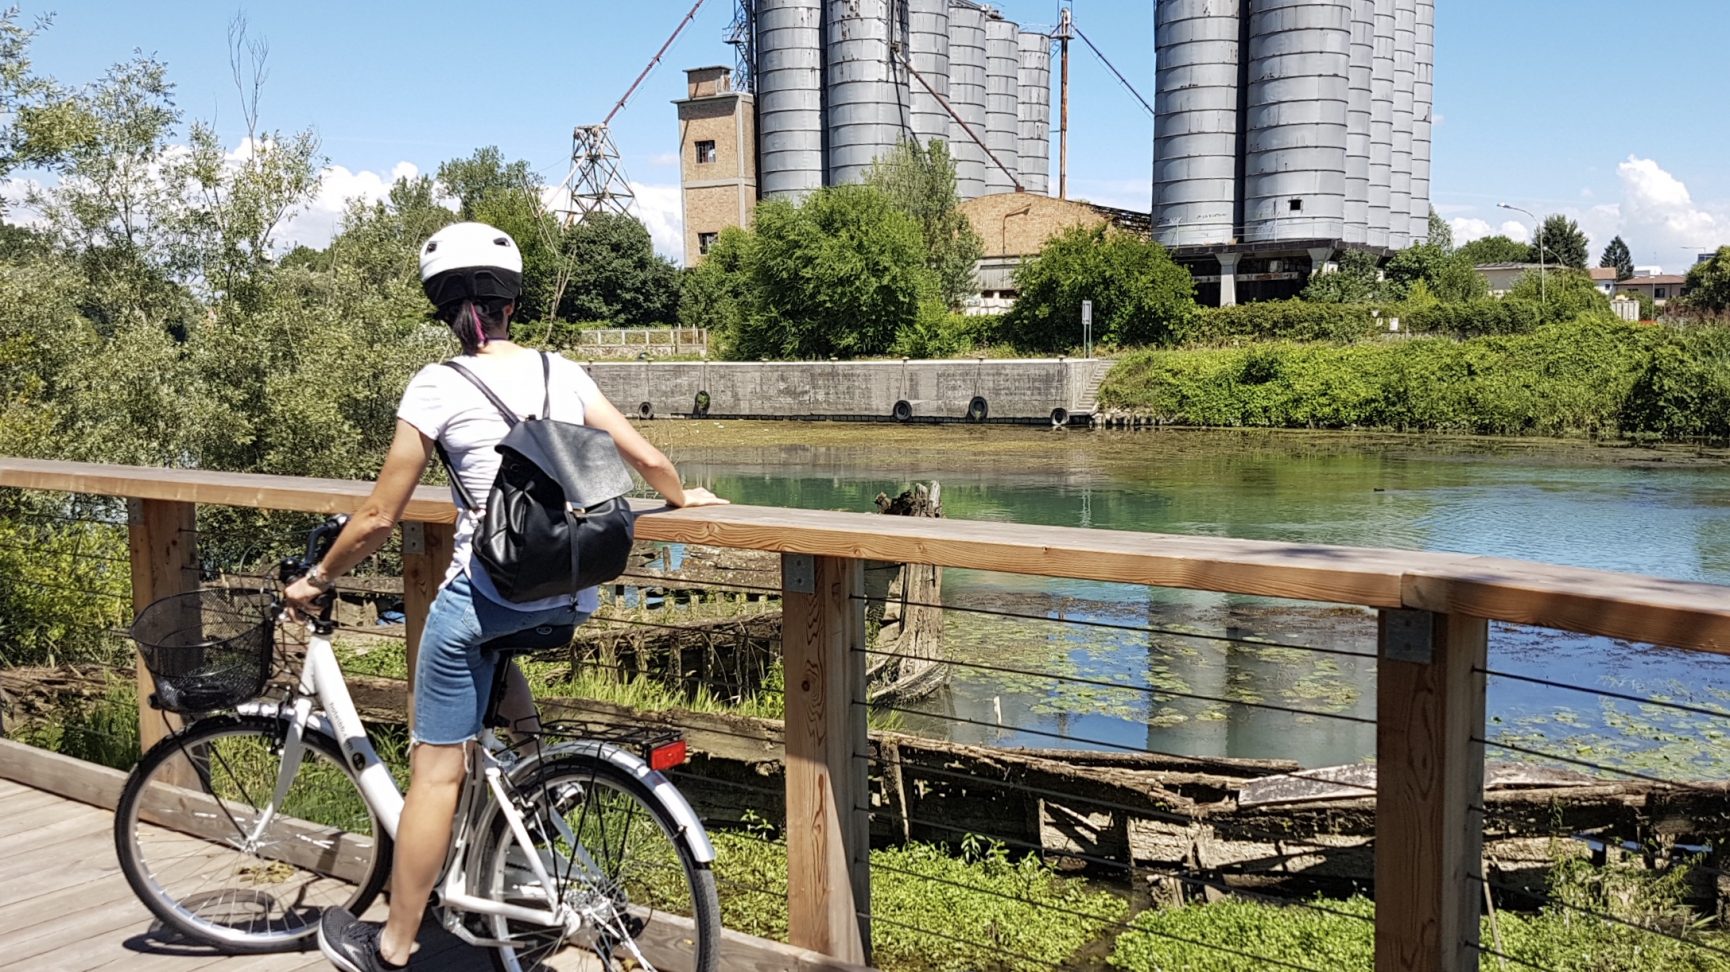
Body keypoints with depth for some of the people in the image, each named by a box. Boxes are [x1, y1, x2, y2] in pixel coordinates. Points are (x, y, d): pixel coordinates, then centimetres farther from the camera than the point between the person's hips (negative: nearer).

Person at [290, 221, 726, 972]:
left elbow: (379, 517, -4)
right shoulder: (562, 371, 5)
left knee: (437, 769, 7)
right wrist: (682, 498, 30)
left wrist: (316, 581, 12)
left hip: (488, 592, -5)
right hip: (570, 598, 5)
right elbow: (648, 460, 8)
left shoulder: (440, 386, -7)